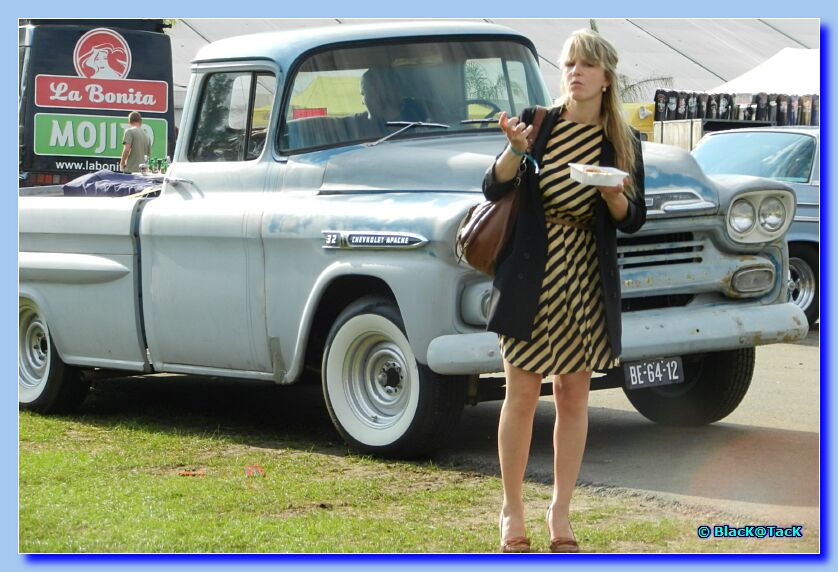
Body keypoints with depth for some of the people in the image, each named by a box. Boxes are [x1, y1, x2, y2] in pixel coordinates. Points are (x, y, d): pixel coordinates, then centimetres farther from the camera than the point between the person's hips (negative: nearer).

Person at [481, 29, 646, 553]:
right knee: (522, 394, 1)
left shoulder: (624, 142, 1)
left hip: (587, 283, 2)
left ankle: (561, 511, 18)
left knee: (574, 396, 7)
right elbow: (494, 190, -5)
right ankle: (513, 510, 12)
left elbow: (634, 221, 4)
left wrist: (614, 197, -17)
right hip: (530, 278, -2)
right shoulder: (538, 121, -4)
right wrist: (516, 150, -23)